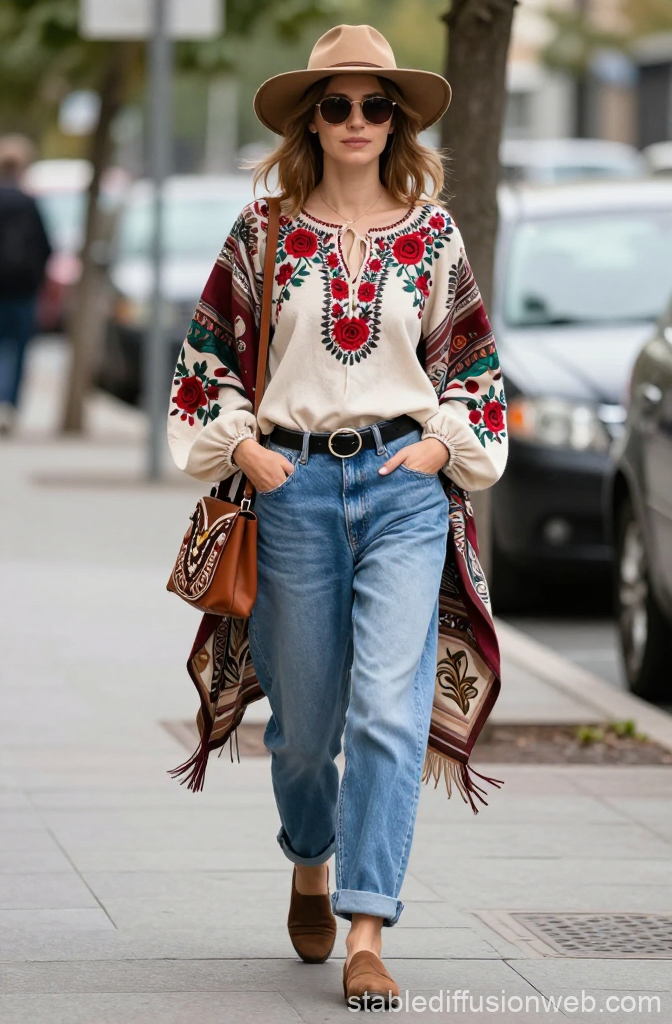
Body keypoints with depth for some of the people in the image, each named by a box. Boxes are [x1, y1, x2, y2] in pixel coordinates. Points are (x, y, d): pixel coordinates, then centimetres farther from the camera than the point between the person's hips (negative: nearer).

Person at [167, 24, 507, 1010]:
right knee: (304, 711, 10)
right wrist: (240, 445, -1)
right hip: (291, 484, 1)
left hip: (404, 484, -1)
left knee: (389, 708, -12)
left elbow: (474, 361, 15)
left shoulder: (433, 232, 6)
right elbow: (208, 354, 11)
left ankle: (366, 936, -12)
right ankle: (311, 865, 40)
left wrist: (442, 444, 1)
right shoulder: (264, 231, 4)